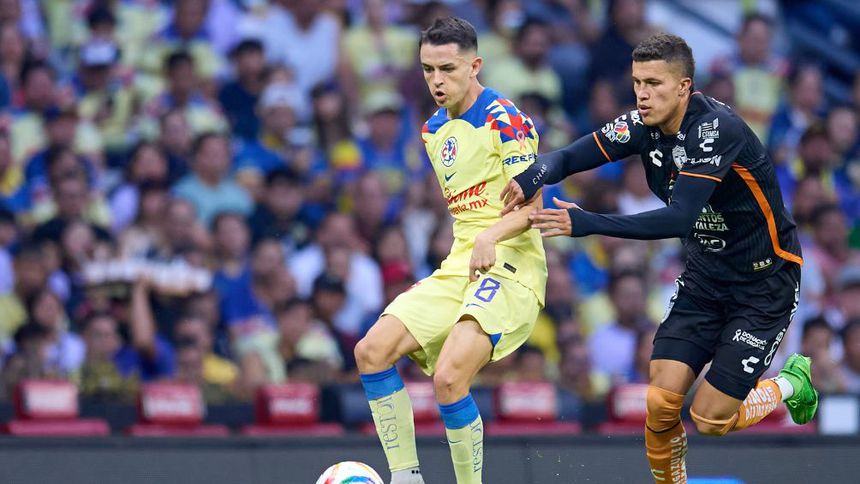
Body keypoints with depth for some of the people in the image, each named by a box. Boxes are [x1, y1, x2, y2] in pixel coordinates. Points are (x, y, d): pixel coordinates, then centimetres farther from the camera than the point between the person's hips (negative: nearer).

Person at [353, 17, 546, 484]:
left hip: (509, 268, -8)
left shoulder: (504, 120, -10)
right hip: (457, 268, 8)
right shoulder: (434, 130, 15)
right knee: (372, 350, -8)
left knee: (448, 377, -26)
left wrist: (491, 236, -33)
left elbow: (531, 204, -17)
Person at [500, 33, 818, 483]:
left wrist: (587, 223, -42)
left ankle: (791, 385, 23)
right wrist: (534, 175, -33)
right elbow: (571, 156, -8)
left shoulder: (715, 126, -28)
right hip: (704, 276, 6)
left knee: (709, 419, -5)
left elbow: (679, 217, -37)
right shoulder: (644, 124, -7)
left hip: (764, 281, -6)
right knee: (660, 403, -9)